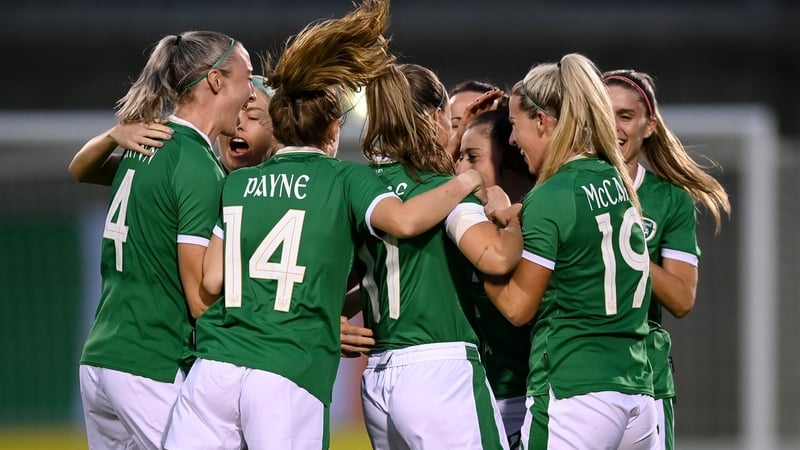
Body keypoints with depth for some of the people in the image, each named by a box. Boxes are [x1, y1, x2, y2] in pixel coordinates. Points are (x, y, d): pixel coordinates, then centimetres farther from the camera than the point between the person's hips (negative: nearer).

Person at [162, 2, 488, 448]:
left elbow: (210, 280, 10)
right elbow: (403, 220, -13)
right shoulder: (345, 178, 5)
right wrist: (463, 183, 3)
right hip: (289, 378, -3)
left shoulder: (236, 183, 15)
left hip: (215, 366, 3)